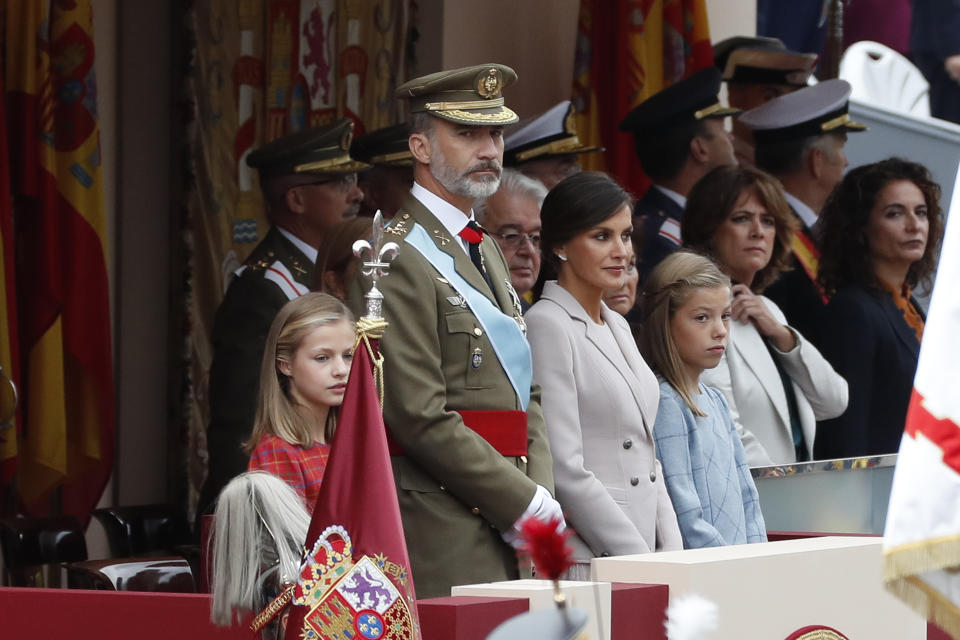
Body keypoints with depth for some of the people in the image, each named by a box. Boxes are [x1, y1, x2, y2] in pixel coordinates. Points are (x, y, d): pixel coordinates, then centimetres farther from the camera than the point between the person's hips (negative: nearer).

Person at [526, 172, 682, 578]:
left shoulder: (617, 327, 18)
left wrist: (672, 554, 7)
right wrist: (639, 558, -15)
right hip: (584, 560, -8)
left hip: (644, 551, 8)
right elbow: (564, 470, -15)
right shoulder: (547, 326, -8)